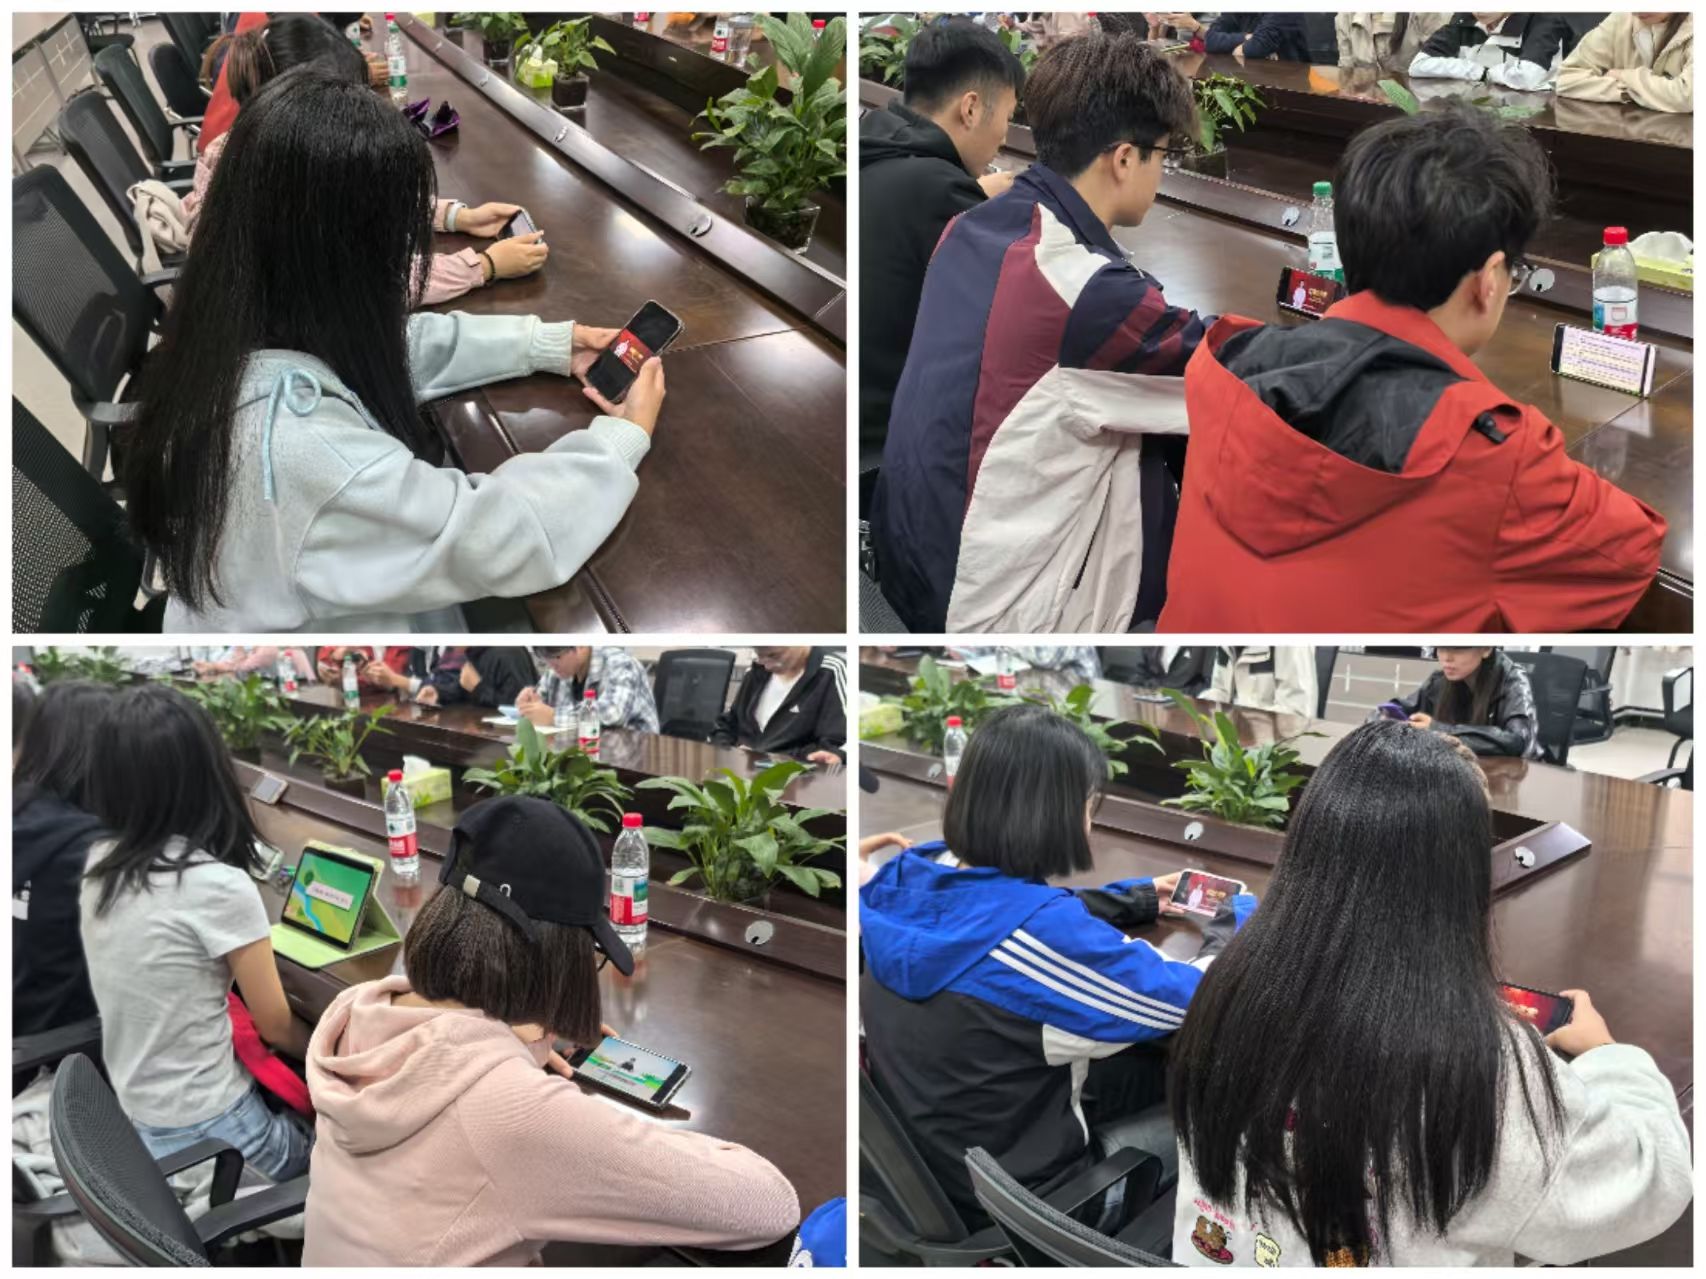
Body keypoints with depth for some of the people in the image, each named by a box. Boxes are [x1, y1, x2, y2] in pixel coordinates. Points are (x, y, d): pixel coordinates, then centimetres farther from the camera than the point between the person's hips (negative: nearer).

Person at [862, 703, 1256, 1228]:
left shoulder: (912, 875, -10)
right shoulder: (1036, 934, -34)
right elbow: (1201, 1000, -21)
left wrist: (1142, 899, 17)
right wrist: (1240, 913, -1)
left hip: (922, 1149, 7)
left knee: (1156, 1062, 21)